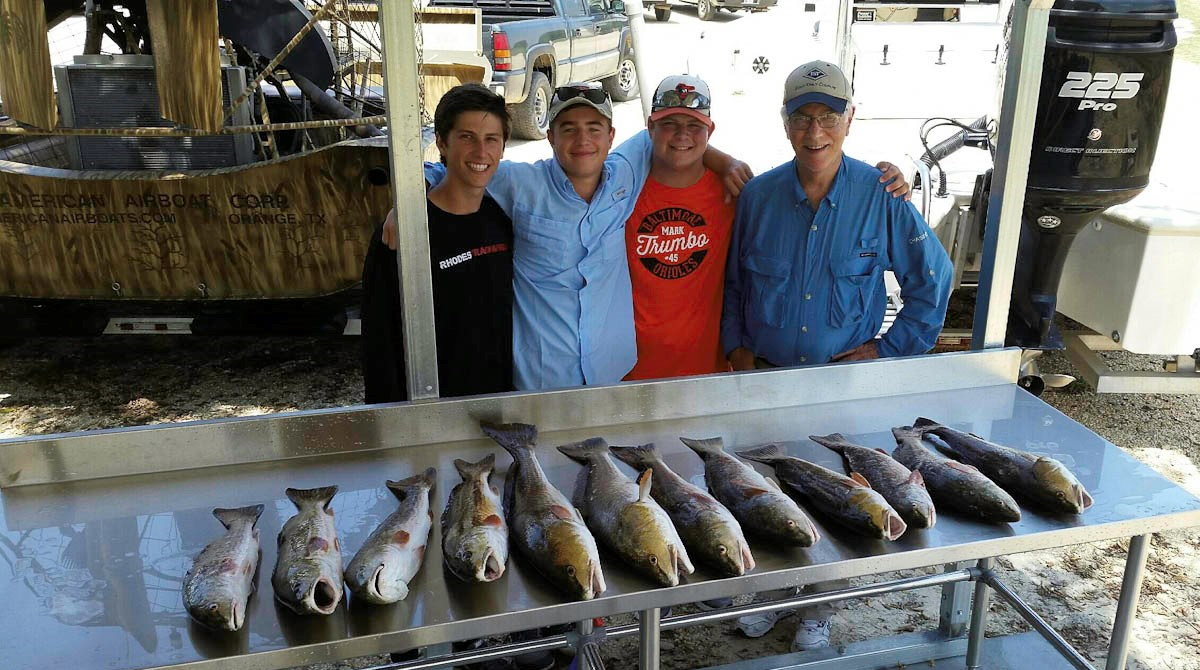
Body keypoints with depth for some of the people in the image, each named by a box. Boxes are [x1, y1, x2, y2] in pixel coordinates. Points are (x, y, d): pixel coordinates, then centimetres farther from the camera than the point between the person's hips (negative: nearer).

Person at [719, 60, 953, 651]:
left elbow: (932, 277, -1)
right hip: (765, 376, 2)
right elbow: (732, 279, 8)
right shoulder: (758, 195, -3)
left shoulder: (880, 196, -9)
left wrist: (891, 348, -6)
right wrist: (736, 344, 1)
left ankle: (818, 607, 34)